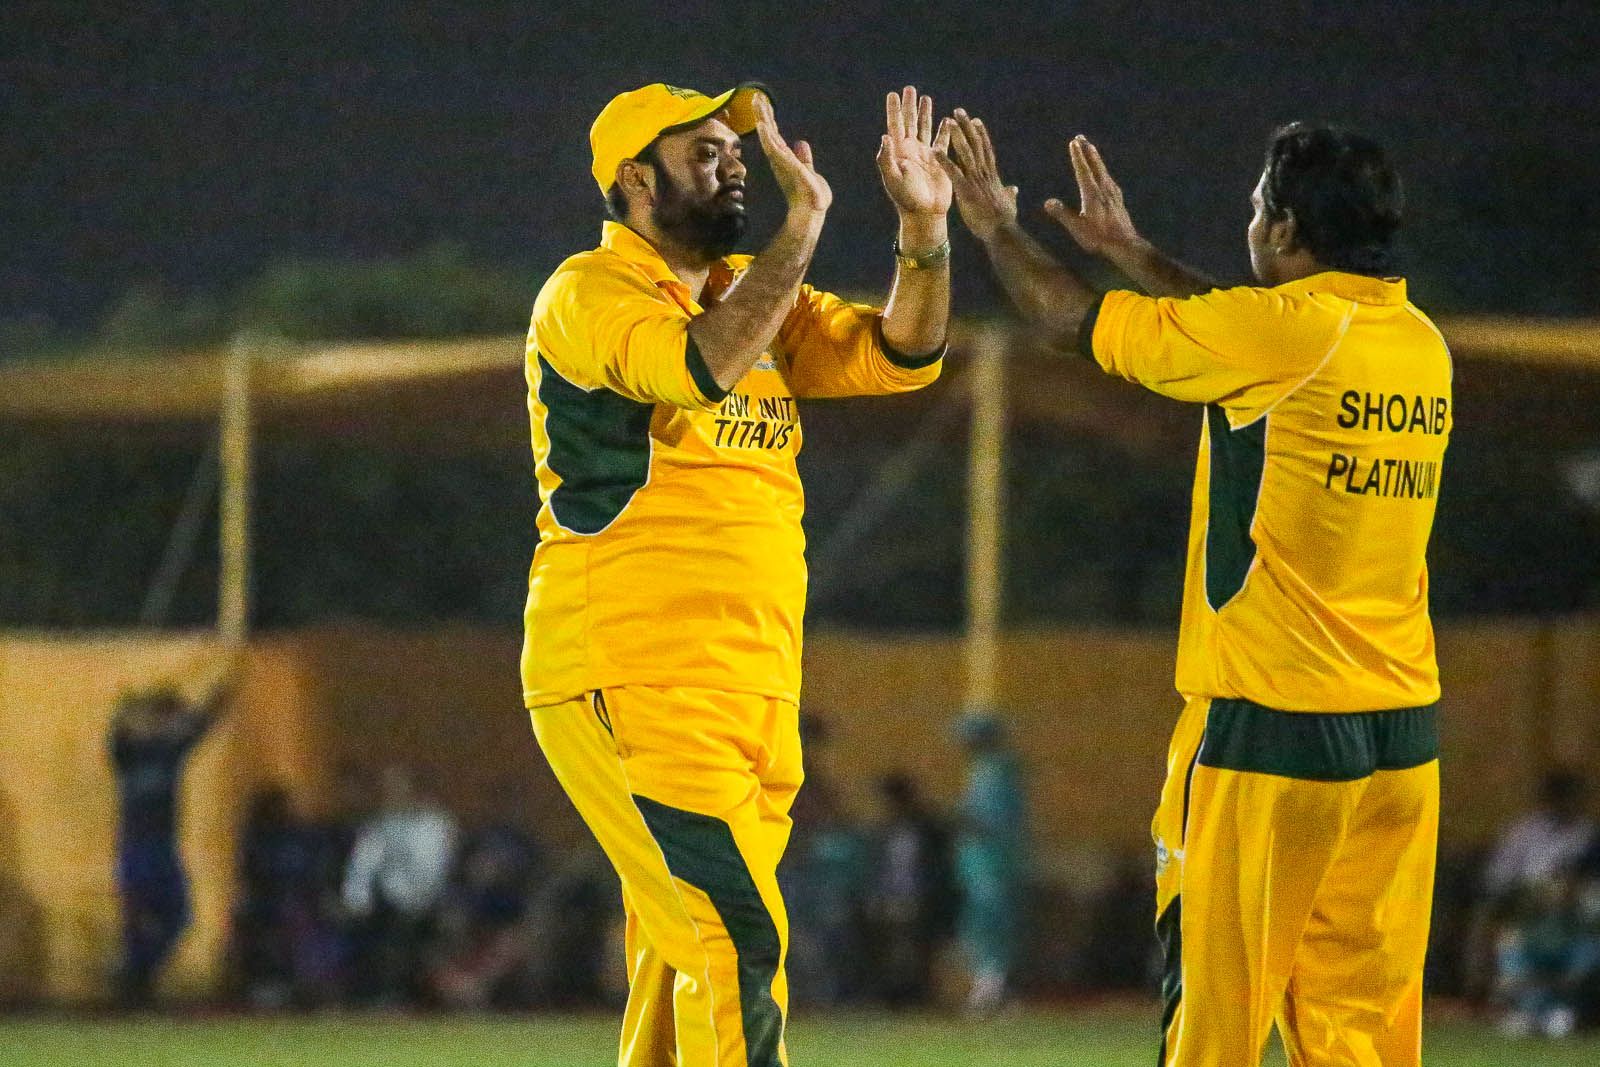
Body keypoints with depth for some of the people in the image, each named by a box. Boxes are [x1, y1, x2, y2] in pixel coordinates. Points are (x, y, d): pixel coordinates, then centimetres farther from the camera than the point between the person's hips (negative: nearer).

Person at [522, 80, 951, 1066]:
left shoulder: (753, 293, 18)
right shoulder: (589, 293, -6)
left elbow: (899, 355, 10)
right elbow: (704, 366, -25)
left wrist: (925, 228, -5)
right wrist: (804, 223, -23)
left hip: (755, 692, 8)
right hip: (630, 687, -8)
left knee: (686, 963, 9)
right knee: (738, 943, -17)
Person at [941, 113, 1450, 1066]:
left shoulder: (1280, 333, -12)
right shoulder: (1420, 344, 9)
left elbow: (1072, 323, -1)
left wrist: (998, 229, 17)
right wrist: (1132, 253, 38)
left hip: (1268, 730, -7)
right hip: (1402, 731, 7)